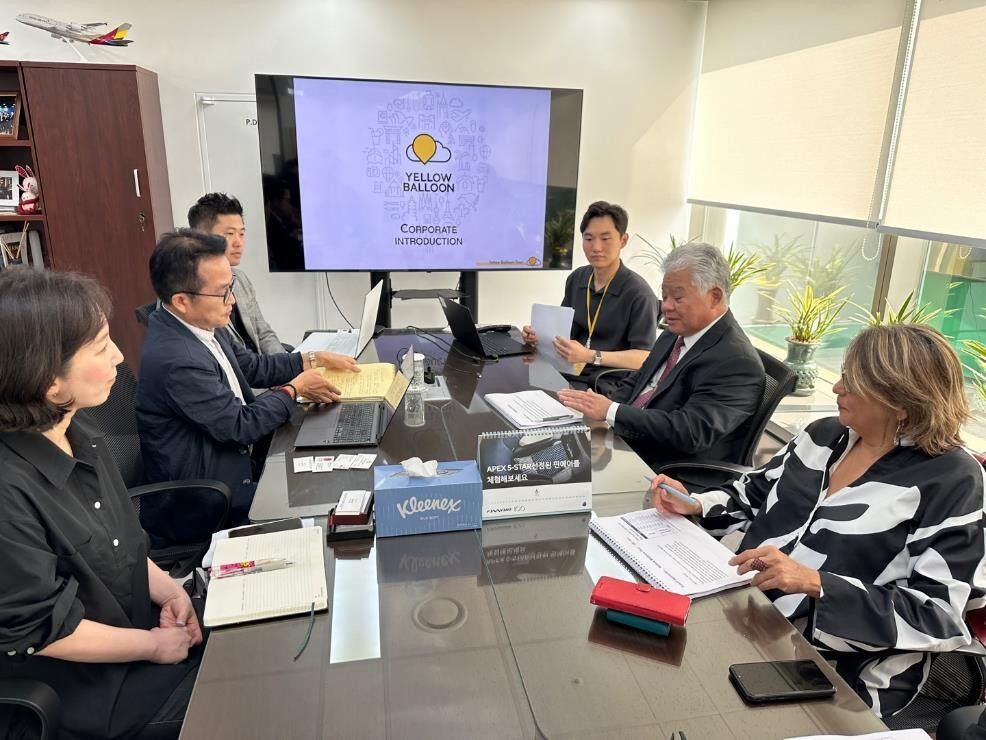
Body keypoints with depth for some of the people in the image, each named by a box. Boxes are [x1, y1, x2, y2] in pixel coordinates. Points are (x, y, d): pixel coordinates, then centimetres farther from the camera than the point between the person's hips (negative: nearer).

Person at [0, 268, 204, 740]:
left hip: (136, 624, 7)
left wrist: (167, 589, -6)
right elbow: (38, 630, -23)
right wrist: (153, 646, -12)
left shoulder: (79, 437, -4)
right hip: (79, 696, -7)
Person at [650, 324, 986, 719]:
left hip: (837, 674, -6)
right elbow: (757, 493, 18)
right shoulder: (826, 434, 6)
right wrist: (695, 504, 0)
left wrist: (815, 583, -27)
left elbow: (938, 615, -16)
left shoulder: (950, 480, -11)